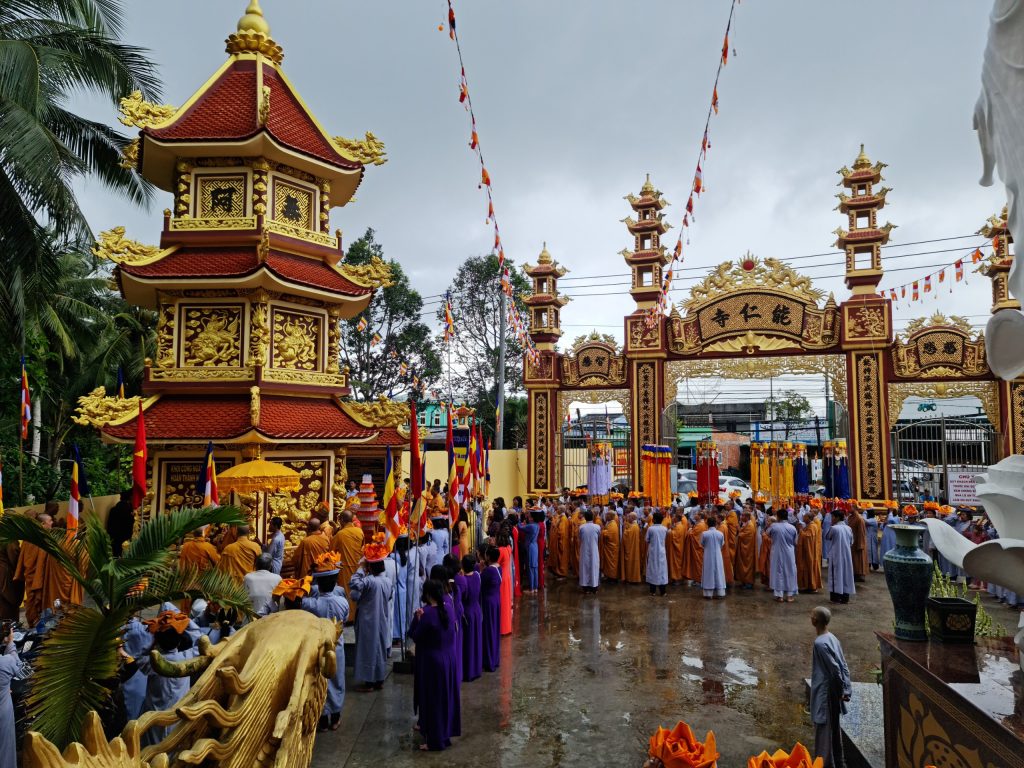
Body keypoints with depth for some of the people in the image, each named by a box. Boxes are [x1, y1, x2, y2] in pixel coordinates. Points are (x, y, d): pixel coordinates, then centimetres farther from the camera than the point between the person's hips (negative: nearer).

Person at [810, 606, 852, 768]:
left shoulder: (820, 643, -24)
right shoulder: (832, 638, 3)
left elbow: (834, 668, -23)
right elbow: (843, 665, 6)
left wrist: (841, 689, -10)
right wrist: (846, 689, 7)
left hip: (824, 692, -9)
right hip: (833, 692, 9)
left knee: (823, 729, 4)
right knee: (834, 727, 20)